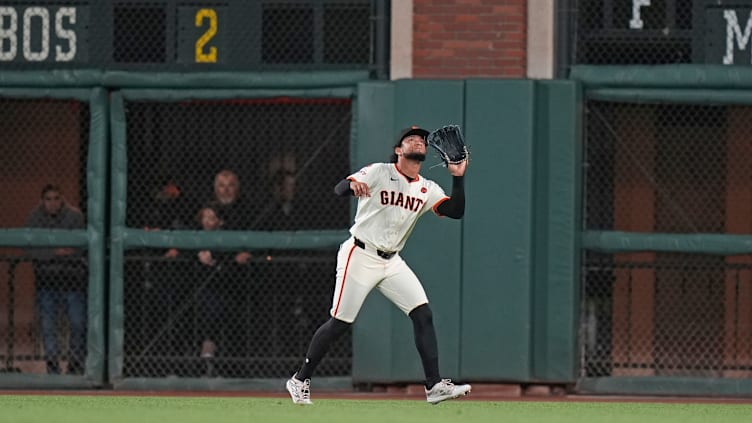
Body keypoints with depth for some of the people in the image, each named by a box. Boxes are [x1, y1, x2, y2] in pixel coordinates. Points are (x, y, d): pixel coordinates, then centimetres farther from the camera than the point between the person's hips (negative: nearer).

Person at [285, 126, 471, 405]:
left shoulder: (427, 189, 8)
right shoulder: (379, 173, -8)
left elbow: (456, 212, -1)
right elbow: (339, 189, -20)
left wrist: (458, 178, -12)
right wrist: (353, 184, -44)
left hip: (391, 262, 6)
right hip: (360, 256, -6)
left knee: (423, 314, -9)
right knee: (339, 323, -5)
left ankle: (434, 386, -10)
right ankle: (300, 380, 10)